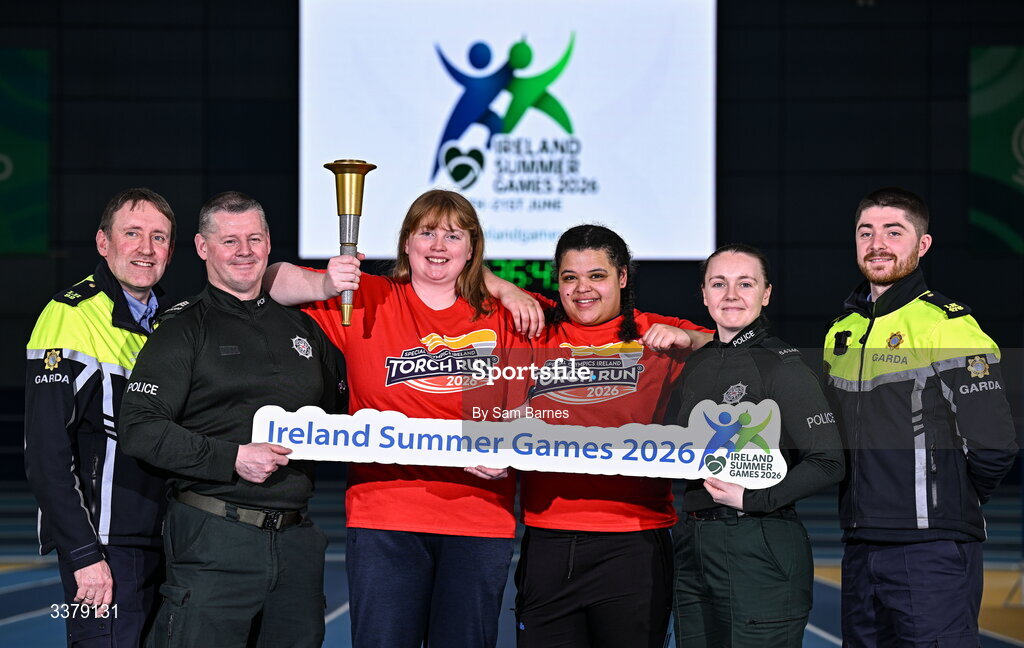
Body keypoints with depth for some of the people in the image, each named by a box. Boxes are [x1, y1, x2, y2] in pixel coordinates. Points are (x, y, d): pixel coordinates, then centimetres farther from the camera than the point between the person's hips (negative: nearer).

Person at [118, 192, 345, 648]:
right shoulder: (184, 328, -1)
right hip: (214, 537, -5)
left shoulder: (301, 328, 17)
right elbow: (140, 430, -11)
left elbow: (336, 411, 29)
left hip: (296, 538, 6)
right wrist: (232, 458, -17)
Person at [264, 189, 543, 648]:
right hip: (384, 515, -1)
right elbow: (272, 280, 5)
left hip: (479, 520, 1)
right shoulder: (365, 301, 6)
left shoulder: (501, 318, 9)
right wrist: (326, 286, -15)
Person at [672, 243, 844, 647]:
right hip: (693, 547, 7)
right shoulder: (696, 366, 12)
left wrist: (752, 499, -17)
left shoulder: (782, 366, -9)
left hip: (761, 549, -7)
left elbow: (828, 463, -14)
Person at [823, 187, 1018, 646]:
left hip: (932, 552, -7)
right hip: (859, 549, 7)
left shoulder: (949, 326, -9)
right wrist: (870, 505, 13)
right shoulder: (841, 333, 13)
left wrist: (948, 506, 2)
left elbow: (993, 448, -12)